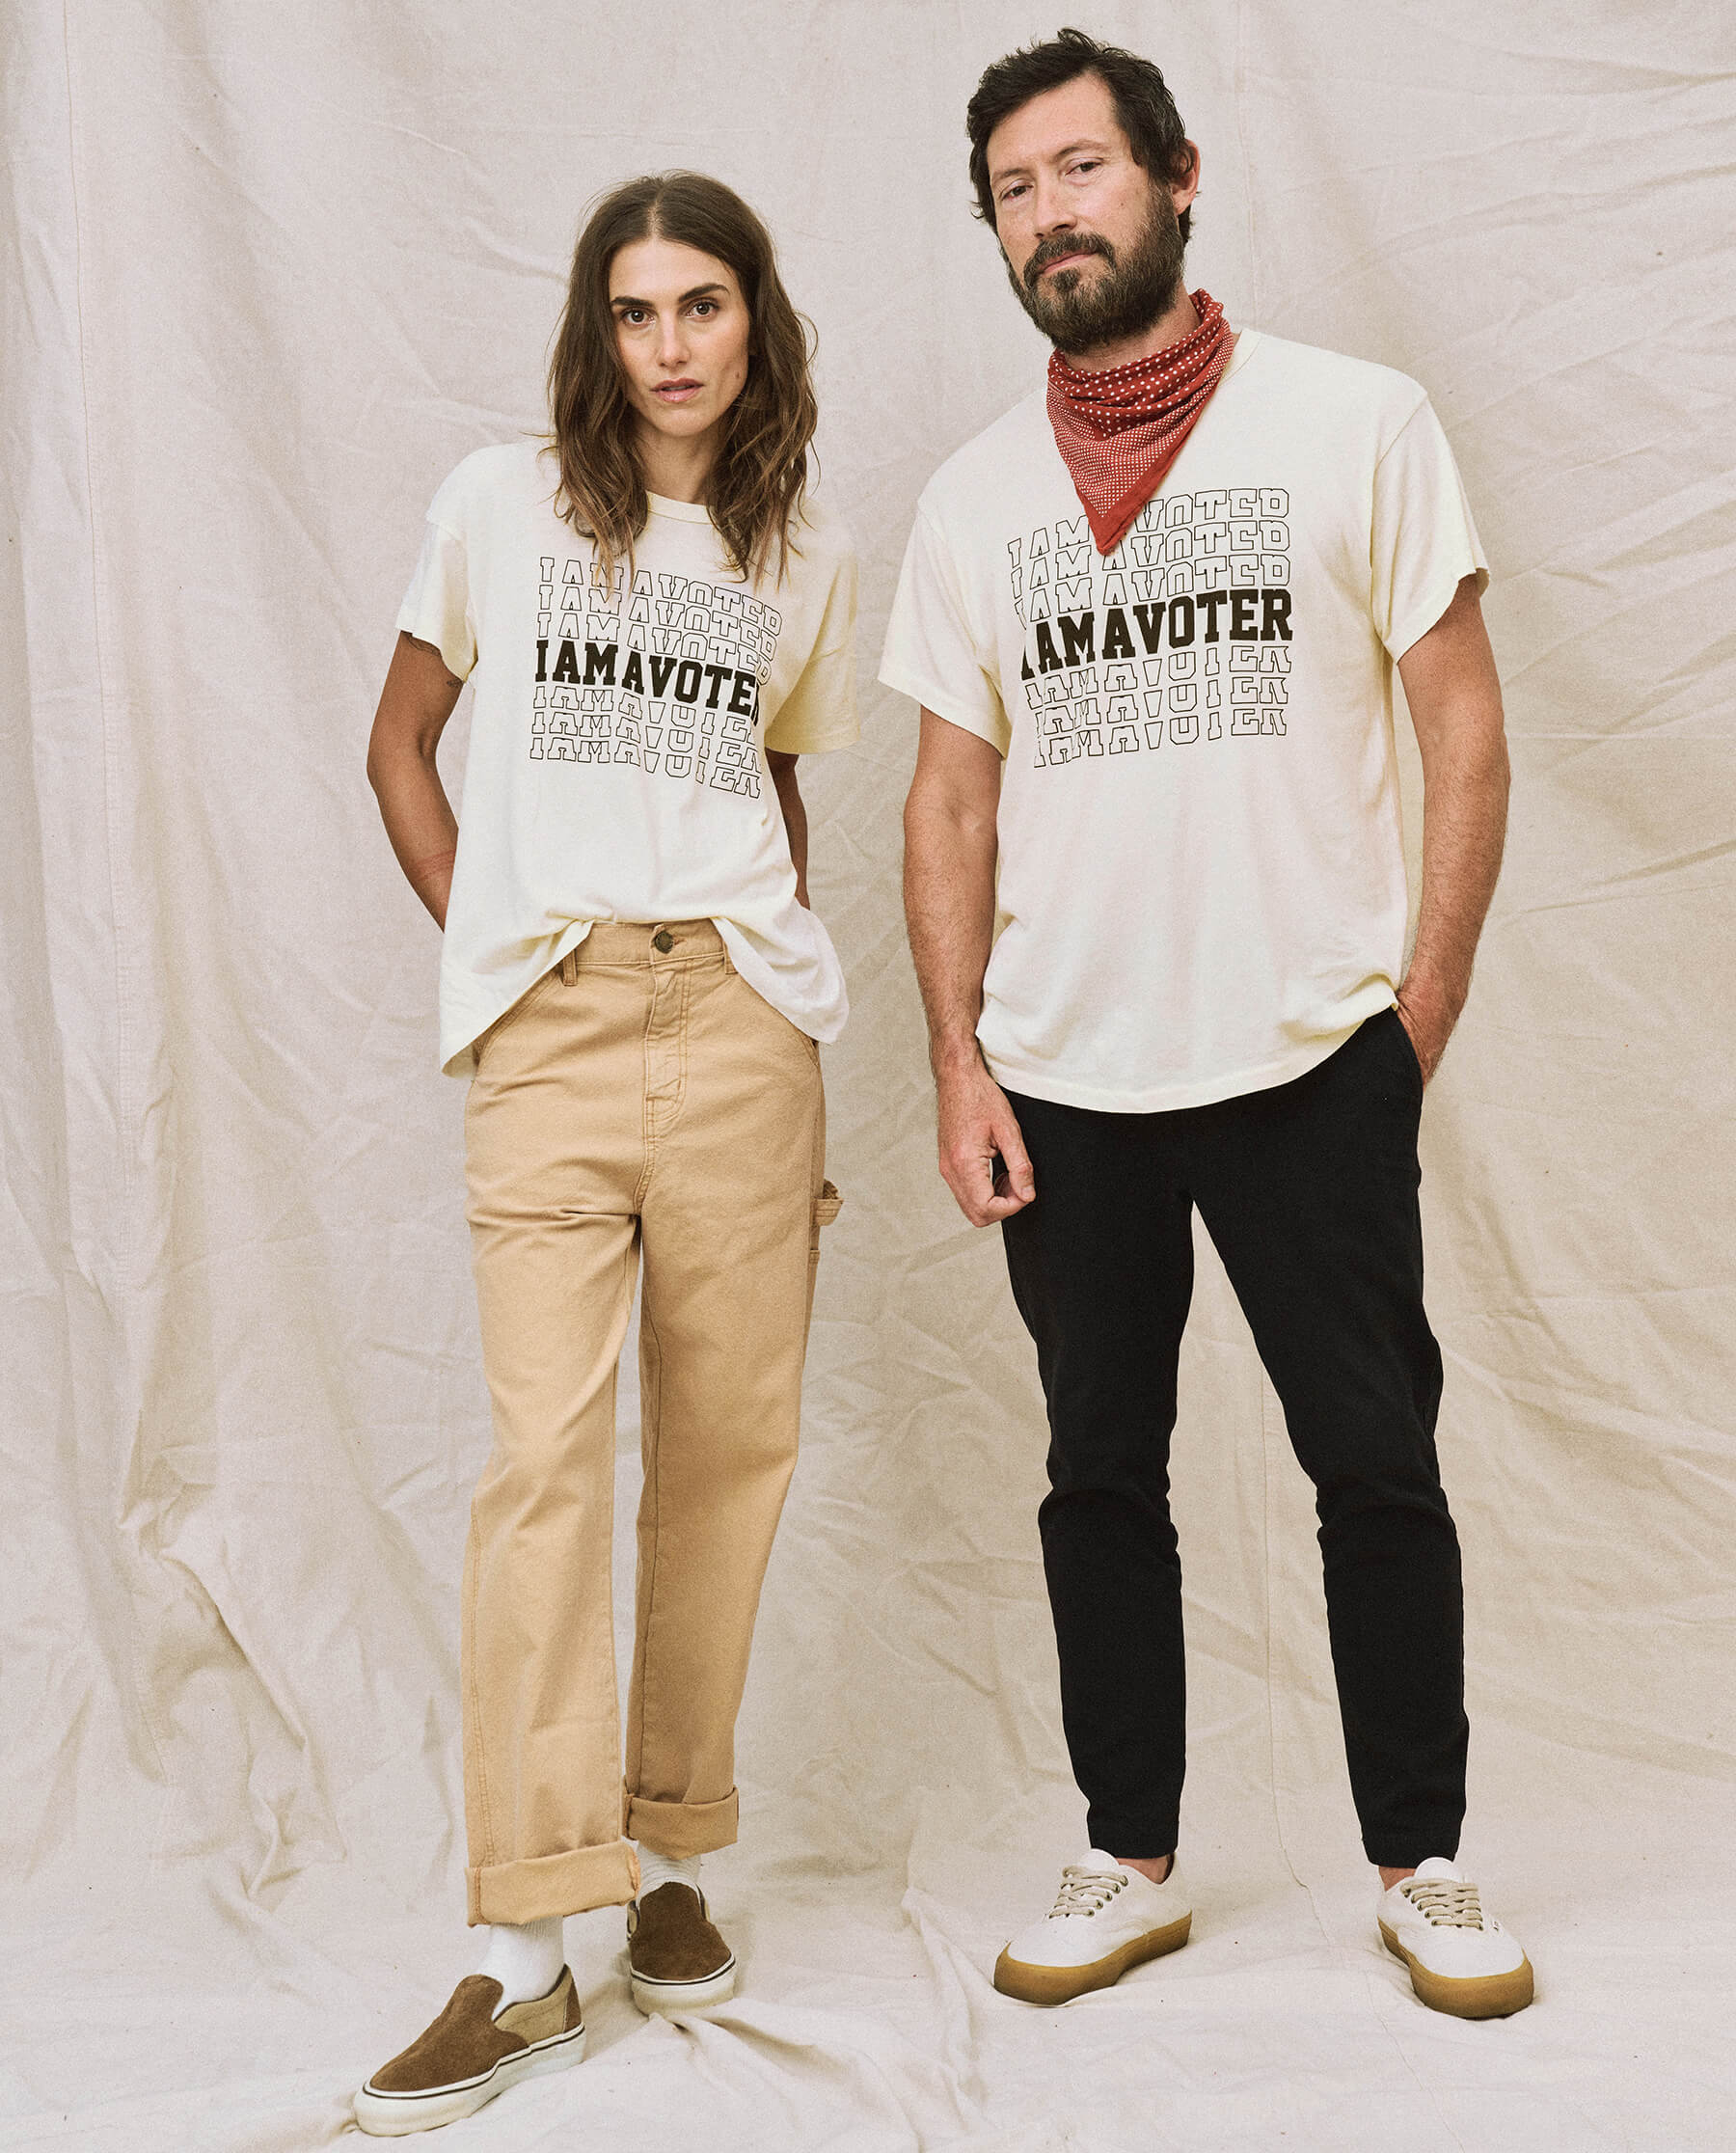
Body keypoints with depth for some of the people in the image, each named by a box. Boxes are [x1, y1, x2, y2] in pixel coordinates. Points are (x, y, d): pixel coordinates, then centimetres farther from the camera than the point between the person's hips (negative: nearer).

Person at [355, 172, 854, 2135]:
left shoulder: (812, 562, 14)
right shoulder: (499, 502, 9)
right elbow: (398, 744, 14)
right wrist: (482, 944, 2)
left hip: (738, 1012, 2)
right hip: (548, 1023, -2)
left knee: (726, 1438, 1)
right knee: (545, 1444, -11)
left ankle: (670, 1856, 17)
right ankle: (521, 1958, -7)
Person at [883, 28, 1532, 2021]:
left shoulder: (1356, 424, 1)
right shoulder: (973, 497, 9)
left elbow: (1464, 733, 1)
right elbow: (951, 797, 10)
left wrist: (1419, 1019, -5)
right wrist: (958, 1060, 1)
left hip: (1310, 1058, -2)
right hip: (1067, 1082, 3)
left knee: (1377, 1470, 4)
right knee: (1100, 1477, 11)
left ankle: (1421, 1864, 21)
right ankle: (1130, 1861, 25)